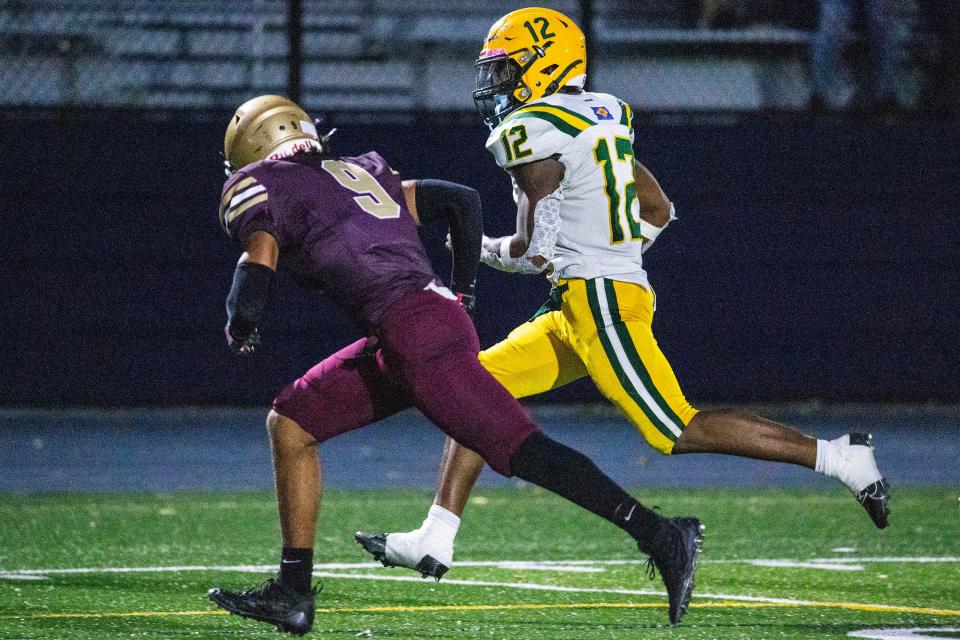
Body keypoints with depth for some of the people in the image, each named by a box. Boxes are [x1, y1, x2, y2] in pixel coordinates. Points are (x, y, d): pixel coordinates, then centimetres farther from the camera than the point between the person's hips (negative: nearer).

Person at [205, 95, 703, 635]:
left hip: (415, 330, -9)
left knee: (523, 452, -11)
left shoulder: (259, 187, 7)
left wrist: (241, 330, 14)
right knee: (290, 424, 13)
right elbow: (462, 200, 25)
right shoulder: (356, 173, 28)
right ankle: (293, 592, 13)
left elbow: (256, 279, -7)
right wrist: (462, 295, 29)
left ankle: (660, 536, -13)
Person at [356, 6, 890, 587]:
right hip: (575, 311, 10)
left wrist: (480, 248, 5)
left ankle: (838, 457, -7)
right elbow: (659, 211, 20)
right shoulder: (602, 116, 15)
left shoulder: (534, 131, -12)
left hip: (601, 303, -10)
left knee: (676, 433, -9)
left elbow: (536, 249, -14)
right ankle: (435, 539, 4)